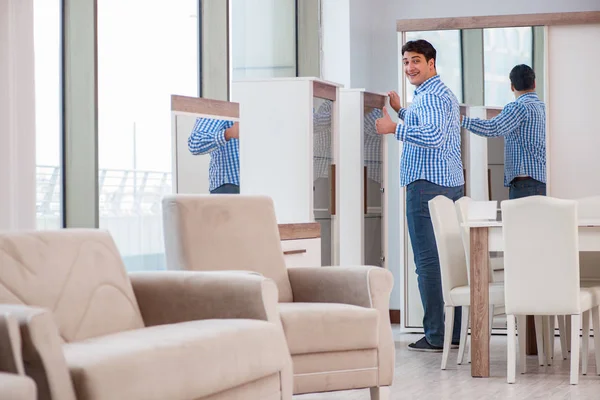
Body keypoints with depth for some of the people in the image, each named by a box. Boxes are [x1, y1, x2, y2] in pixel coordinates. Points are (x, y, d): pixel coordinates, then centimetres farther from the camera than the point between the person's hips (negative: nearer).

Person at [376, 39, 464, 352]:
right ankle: (455, 331, 14)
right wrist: (401, 111, 39)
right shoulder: (444, 93, 22)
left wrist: (393, 128, -23)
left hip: (427, 185, -11)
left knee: (428, 261, -9)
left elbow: (434, 135, -28)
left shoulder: (429, 96, -11)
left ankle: (436, 336, -8)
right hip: (451, 184, 11)